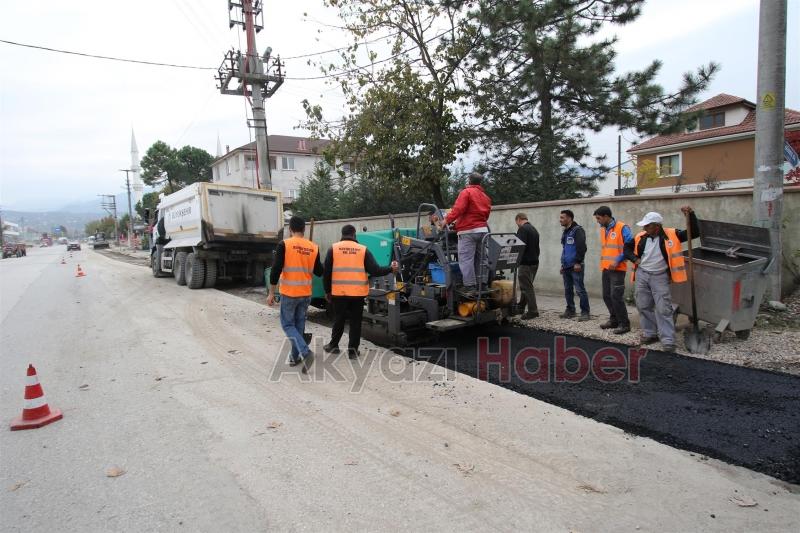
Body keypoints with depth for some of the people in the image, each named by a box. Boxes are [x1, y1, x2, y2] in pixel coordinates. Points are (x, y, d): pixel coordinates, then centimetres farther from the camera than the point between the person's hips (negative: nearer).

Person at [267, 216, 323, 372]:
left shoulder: (284, 245, -11)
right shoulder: (313, 248, 0)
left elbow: (276, 269, -14)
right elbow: (319, 272, 7)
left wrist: (271, 293, -7)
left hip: (289, 293, -4)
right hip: (306, 294, 4)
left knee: (288, 324, 6)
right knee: (299, 324, 16)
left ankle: (306, 352, -12)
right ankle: (295, 356, 23)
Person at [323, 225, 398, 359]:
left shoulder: (334, 248, 1)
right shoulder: (363, 250, 0)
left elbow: (327, 272, 3)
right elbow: (374, 270, -4)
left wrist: (327, 291, 14)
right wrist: (391, 269, 12)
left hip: (339, 292, 1)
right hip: (357, 293, -1)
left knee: (339, 319, 17)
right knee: (355, 321, 10)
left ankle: (333, 345, 28)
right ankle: (353, 349, 13)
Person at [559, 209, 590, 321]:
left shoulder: (577, 230, -9)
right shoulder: (565, 232, 18)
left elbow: (582, 247, -17)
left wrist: (578, 262, -19)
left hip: (575, 266, -9)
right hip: (566, 266, 9)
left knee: (579, 290, -7)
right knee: (568, 290, 12)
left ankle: (585, 312, -2)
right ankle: (570, 311, 21)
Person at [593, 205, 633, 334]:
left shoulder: (622, 228, -11)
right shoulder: (603, 229, 13)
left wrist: (617, 261, -17)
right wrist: (603, 263, 12)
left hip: (617, 269, -8)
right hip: (606, 269, 8)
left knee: (616, 296, -9)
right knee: (607, 296, 12)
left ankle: (624, 324, 2)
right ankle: (614, 320, 25)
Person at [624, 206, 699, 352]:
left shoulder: (671, 235, -9)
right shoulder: (641, 237, 0)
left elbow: (694, 233, -11)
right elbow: (627, 248, 16)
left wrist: (691, 215, -22)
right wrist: (635, 259, 0)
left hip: (660, 277, -4)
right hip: (642, 275, 4)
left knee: (663, 309, -4)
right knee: (643, 306, 12)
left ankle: (668, 340, 2)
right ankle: (650, 334, 27)